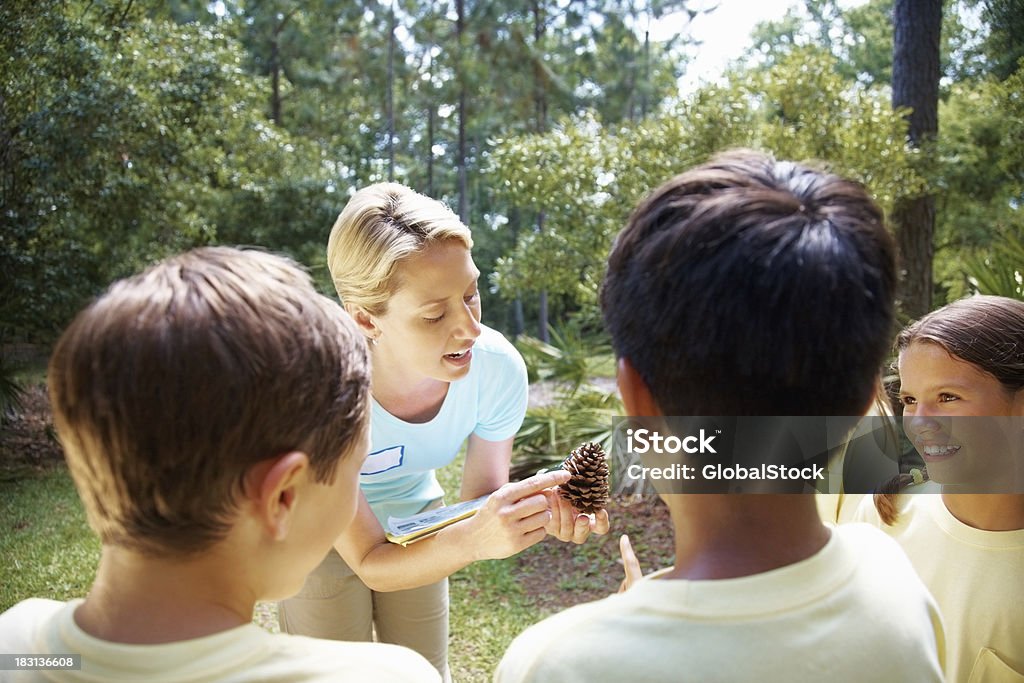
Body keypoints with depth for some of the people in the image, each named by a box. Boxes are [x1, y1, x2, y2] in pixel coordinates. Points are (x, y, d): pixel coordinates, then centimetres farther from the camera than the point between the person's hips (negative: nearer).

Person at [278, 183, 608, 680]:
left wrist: (534, 509, -37)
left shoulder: (498, 366, -28)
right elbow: (370, 562, -29)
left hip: (414, 515, 3)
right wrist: (474, 538, -47)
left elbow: (478, 503, -14)